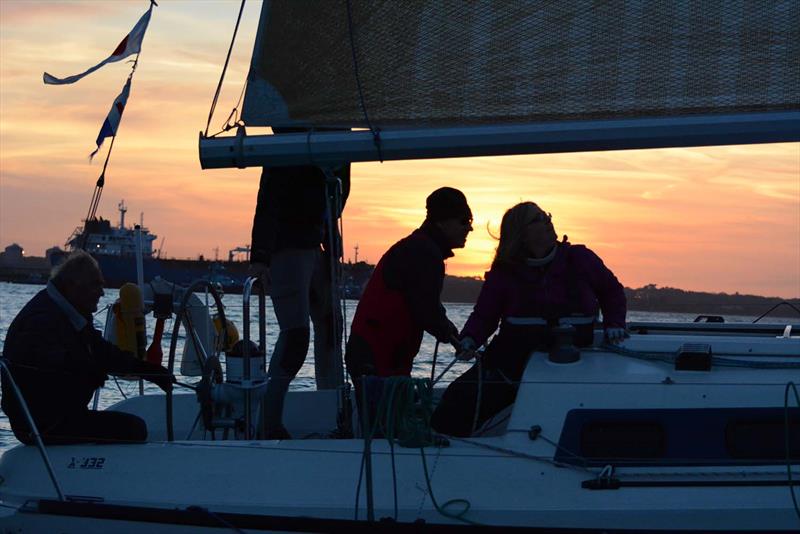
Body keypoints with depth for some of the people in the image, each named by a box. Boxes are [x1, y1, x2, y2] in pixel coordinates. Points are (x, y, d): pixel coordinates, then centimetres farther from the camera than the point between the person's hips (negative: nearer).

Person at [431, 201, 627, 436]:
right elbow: (484, 315, 0)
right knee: (460, 399, -16)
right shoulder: (504, 272, -1)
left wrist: (614, 324, 1)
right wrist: (470, 340, -20)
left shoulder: (579, 259, 1)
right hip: (512, 363, -1)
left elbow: (611, 291, 15)